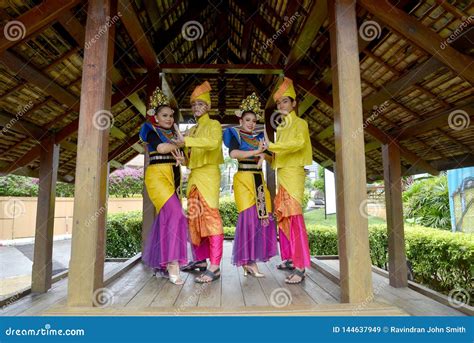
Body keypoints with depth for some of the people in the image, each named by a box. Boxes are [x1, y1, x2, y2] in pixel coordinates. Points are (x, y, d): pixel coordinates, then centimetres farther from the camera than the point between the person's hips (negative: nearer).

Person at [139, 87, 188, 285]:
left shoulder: (174, 134, 21)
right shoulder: (151, 131, 3)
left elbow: (182, 155, 15)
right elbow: (160, 147, -18)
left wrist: (181, 158, -8)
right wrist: (176, 146, -1)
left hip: (173, 177, 6)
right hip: (157, 175, -6)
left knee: (165, 216, 5)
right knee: (175, 212, -22)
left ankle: (157, 260, 17)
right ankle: (172, 264, -21)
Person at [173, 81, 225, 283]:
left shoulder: (214, 125, 3)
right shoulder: (192, 130, 22)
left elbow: (213, 142, -19)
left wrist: (186, 141, -24)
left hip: (208, 174, -7)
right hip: (194, 175, 7)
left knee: (210, 216, -12)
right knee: (194, 218, 5)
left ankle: (214, 267, -12)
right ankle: (200, 259, 15)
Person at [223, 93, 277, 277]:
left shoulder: (258, 137, 20)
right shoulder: (236, 134, 4)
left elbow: (271, 157, 15)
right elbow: (233, 153, -16)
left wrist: (264, 155, -6)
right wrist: (256, 151, -13)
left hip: (258, 180, 6)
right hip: (244, 179, -5)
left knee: (262, 216, -1)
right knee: (249, 216, -12)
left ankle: (249, 261, 7)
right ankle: (249, 261, -4)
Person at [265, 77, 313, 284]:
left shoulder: (299, 123, -1)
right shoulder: (281, 128, 19)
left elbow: (299, 143, -22)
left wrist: (272, 146, -22)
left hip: (294, 174, -8)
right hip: (281, 174, 8)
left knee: (294, 216, -14)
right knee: (282, 216, 7)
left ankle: (300, 268, -14)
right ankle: (289, 259, 18)